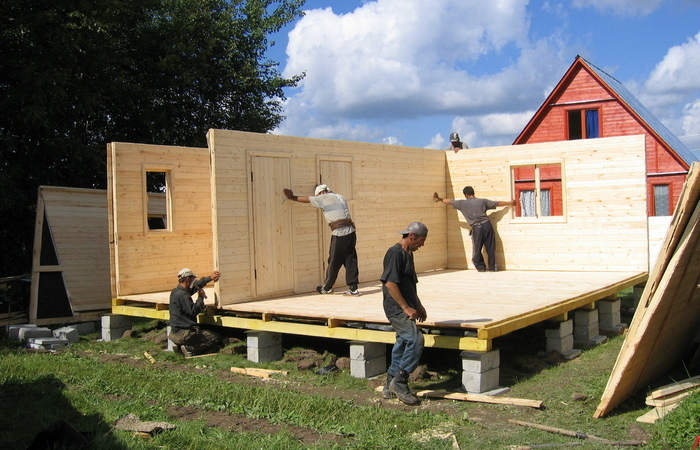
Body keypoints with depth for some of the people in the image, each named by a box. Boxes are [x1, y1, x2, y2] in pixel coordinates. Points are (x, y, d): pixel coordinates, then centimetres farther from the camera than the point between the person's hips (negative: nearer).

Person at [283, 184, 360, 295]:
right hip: (351, 231, 7)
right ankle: (353, 288, 6)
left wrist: (292, 197, 24)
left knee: (334, 262, 6)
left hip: (339, 234, -6)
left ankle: (327, 288, 20)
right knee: (350, 261, 8)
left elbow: (306, 199, 9)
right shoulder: (341, 197, 19)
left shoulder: (324, 198, 1)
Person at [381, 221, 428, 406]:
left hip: (405, 309, 11)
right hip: (397, 309, -11)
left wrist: (418, 305, 23)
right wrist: (406, 308, -19)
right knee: (416, 340, -18)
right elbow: (390, 283, -21)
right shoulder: (395, 253, -15)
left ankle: (390, 387, 21)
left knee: (403, 345, 12)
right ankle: (399, 382, -9)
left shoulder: (407, 254, 17)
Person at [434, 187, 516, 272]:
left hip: (476, 228, -2)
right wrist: (510, 203, 29)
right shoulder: (483, 201, 9)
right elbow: (498, 203, 16)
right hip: (487, 225, 2)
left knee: (477, 249, 12)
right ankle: (492, 267, 11)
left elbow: (450, 201, 16)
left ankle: (481, 266, 15)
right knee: (490, 247, 8)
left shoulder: (462, 203, 5)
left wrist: (439, 199, 31)